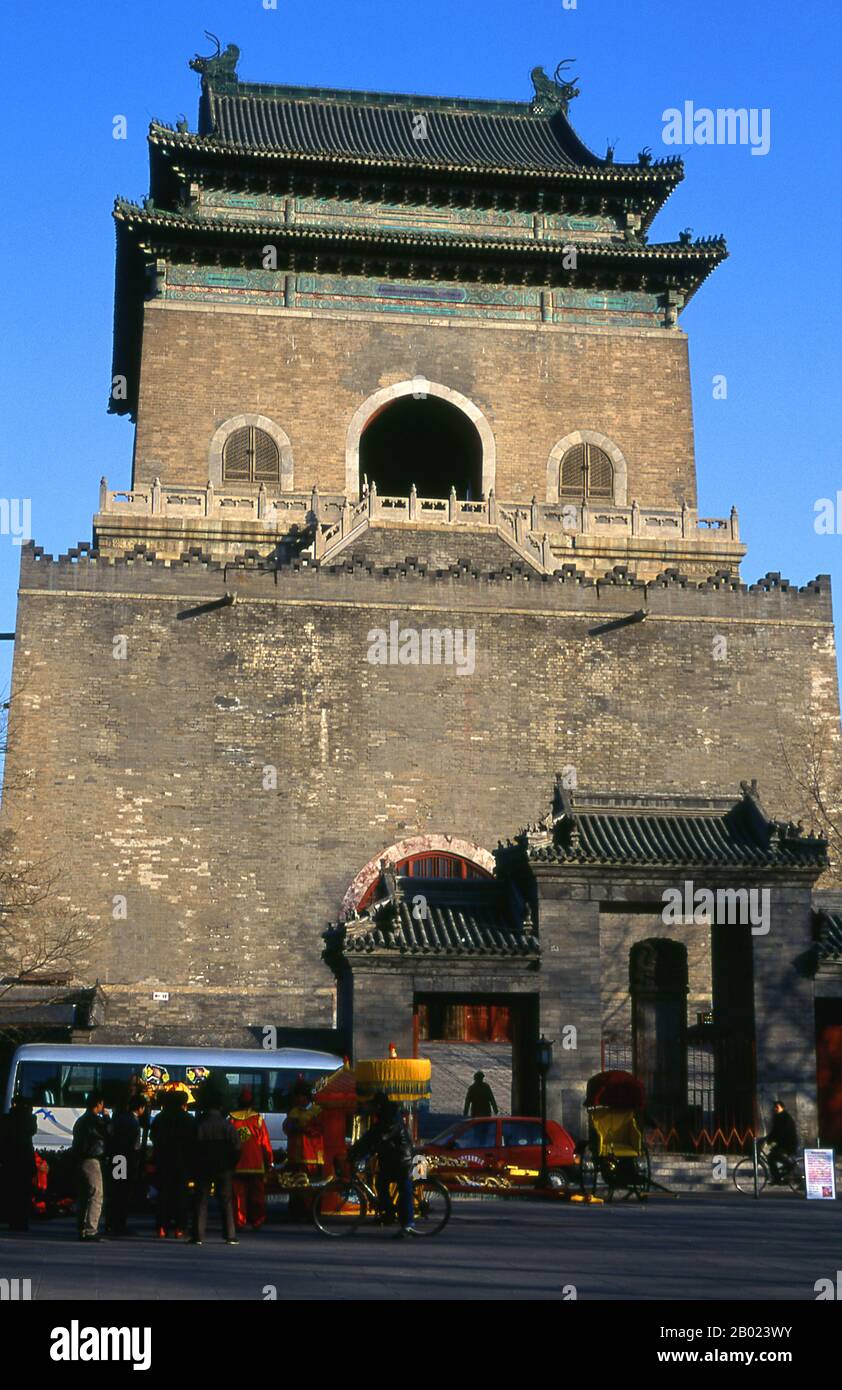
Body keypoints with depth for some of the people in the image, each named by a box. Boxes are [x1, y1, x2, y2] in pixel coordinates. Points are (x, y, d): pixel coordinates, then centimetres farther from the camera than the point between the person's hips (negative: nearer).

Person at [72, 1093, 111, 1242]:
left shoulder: (81, 1120, 17)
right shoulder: (95, 1120, -12)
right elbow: (108, 1134, -7)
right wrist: (106, 1117, 1)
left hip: (79, 1161, 9)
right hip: (91, 1161, -9)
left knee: (84, 1196, 14)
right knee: (96, 1196, -8)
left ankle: (82, 1230, 15)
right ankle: (90, 1231, -13)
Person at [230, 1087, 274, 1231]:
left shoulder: (231, 1119, -2)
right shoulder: (258, 1119, -6)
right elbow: (265, 1142, -3)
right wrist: (269, 1161, 7)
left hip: (236, 1165, 1)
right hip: (256, 1164, -1)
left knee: (238, 1195, 6)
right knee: (256, 1196, 7)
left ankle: (238, 1222, 4)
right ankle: (257, 1222, 8)